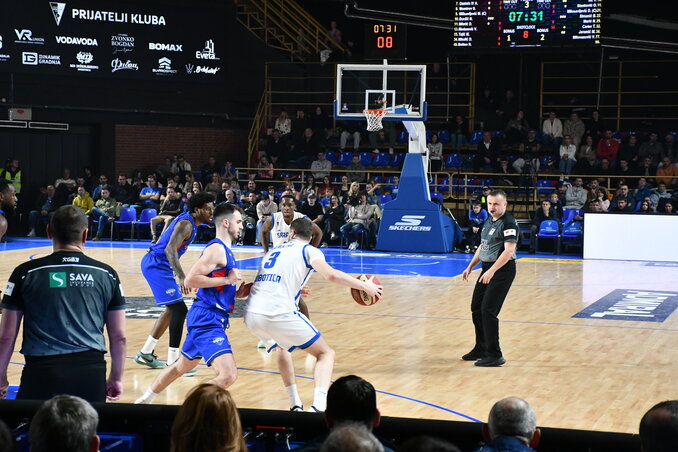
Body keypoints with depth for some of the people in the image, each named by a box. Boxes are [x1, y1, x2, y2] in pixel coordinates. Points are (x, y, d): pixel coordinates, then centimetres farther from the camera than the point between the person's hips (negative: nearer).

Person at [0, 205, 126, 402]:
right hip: (91, 372, 2)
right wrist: (116, 377, 23)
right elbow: (119, 337, 10)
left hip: (41, 373, -2)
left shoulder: (26, 273, 3)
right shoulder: (106, 274, 8)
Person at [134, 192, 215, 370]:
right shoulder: (186, 224, -20)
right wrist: (182, 278, -40)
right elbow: (170, 249, -32)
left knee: (173, 309, 18)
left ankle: (145, 353, 25)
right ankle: (173, 361, -12)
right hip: (157, 266, -11)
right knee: (179, 309, -14)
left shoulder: (186, 219, 11)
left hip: (155, 264, 11)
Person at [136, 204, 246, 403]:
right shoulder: (216, 248, -13)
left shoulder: (226, 251, 17)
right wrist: (227, 279, -18)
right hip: (207, 319, -11)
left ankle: (144, 401, 43)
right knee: (228, 374, -21)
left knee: (182, 366, 26)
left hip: (205, 319, 11)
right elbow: (190, 280, -21)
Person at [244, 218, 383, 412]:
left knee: (282, 348, 36)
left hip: (251, 315, 6)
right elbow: (331, 275, -9)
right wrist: (365, 286, 0)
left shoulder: (273, 251, 27)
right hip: (279, 314, -6)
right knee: (326, 353, 9)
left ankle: (295, 405, 29)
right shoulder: (308, 250, 8)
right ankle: (318, 406, -14)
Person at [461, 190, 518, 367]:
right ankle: (481, 349, 30)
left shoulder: (508, 223, -16)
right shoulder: (488, 222, 13)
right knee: (476, 308, 15)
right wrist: (470, 267, 19)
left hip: (502, 270, -10)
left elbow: (509, 250, -26)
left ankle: (495, 356, -3)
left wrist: (491, 271, -31)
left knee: (488, 311, -11)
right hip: (487, 269, 10)